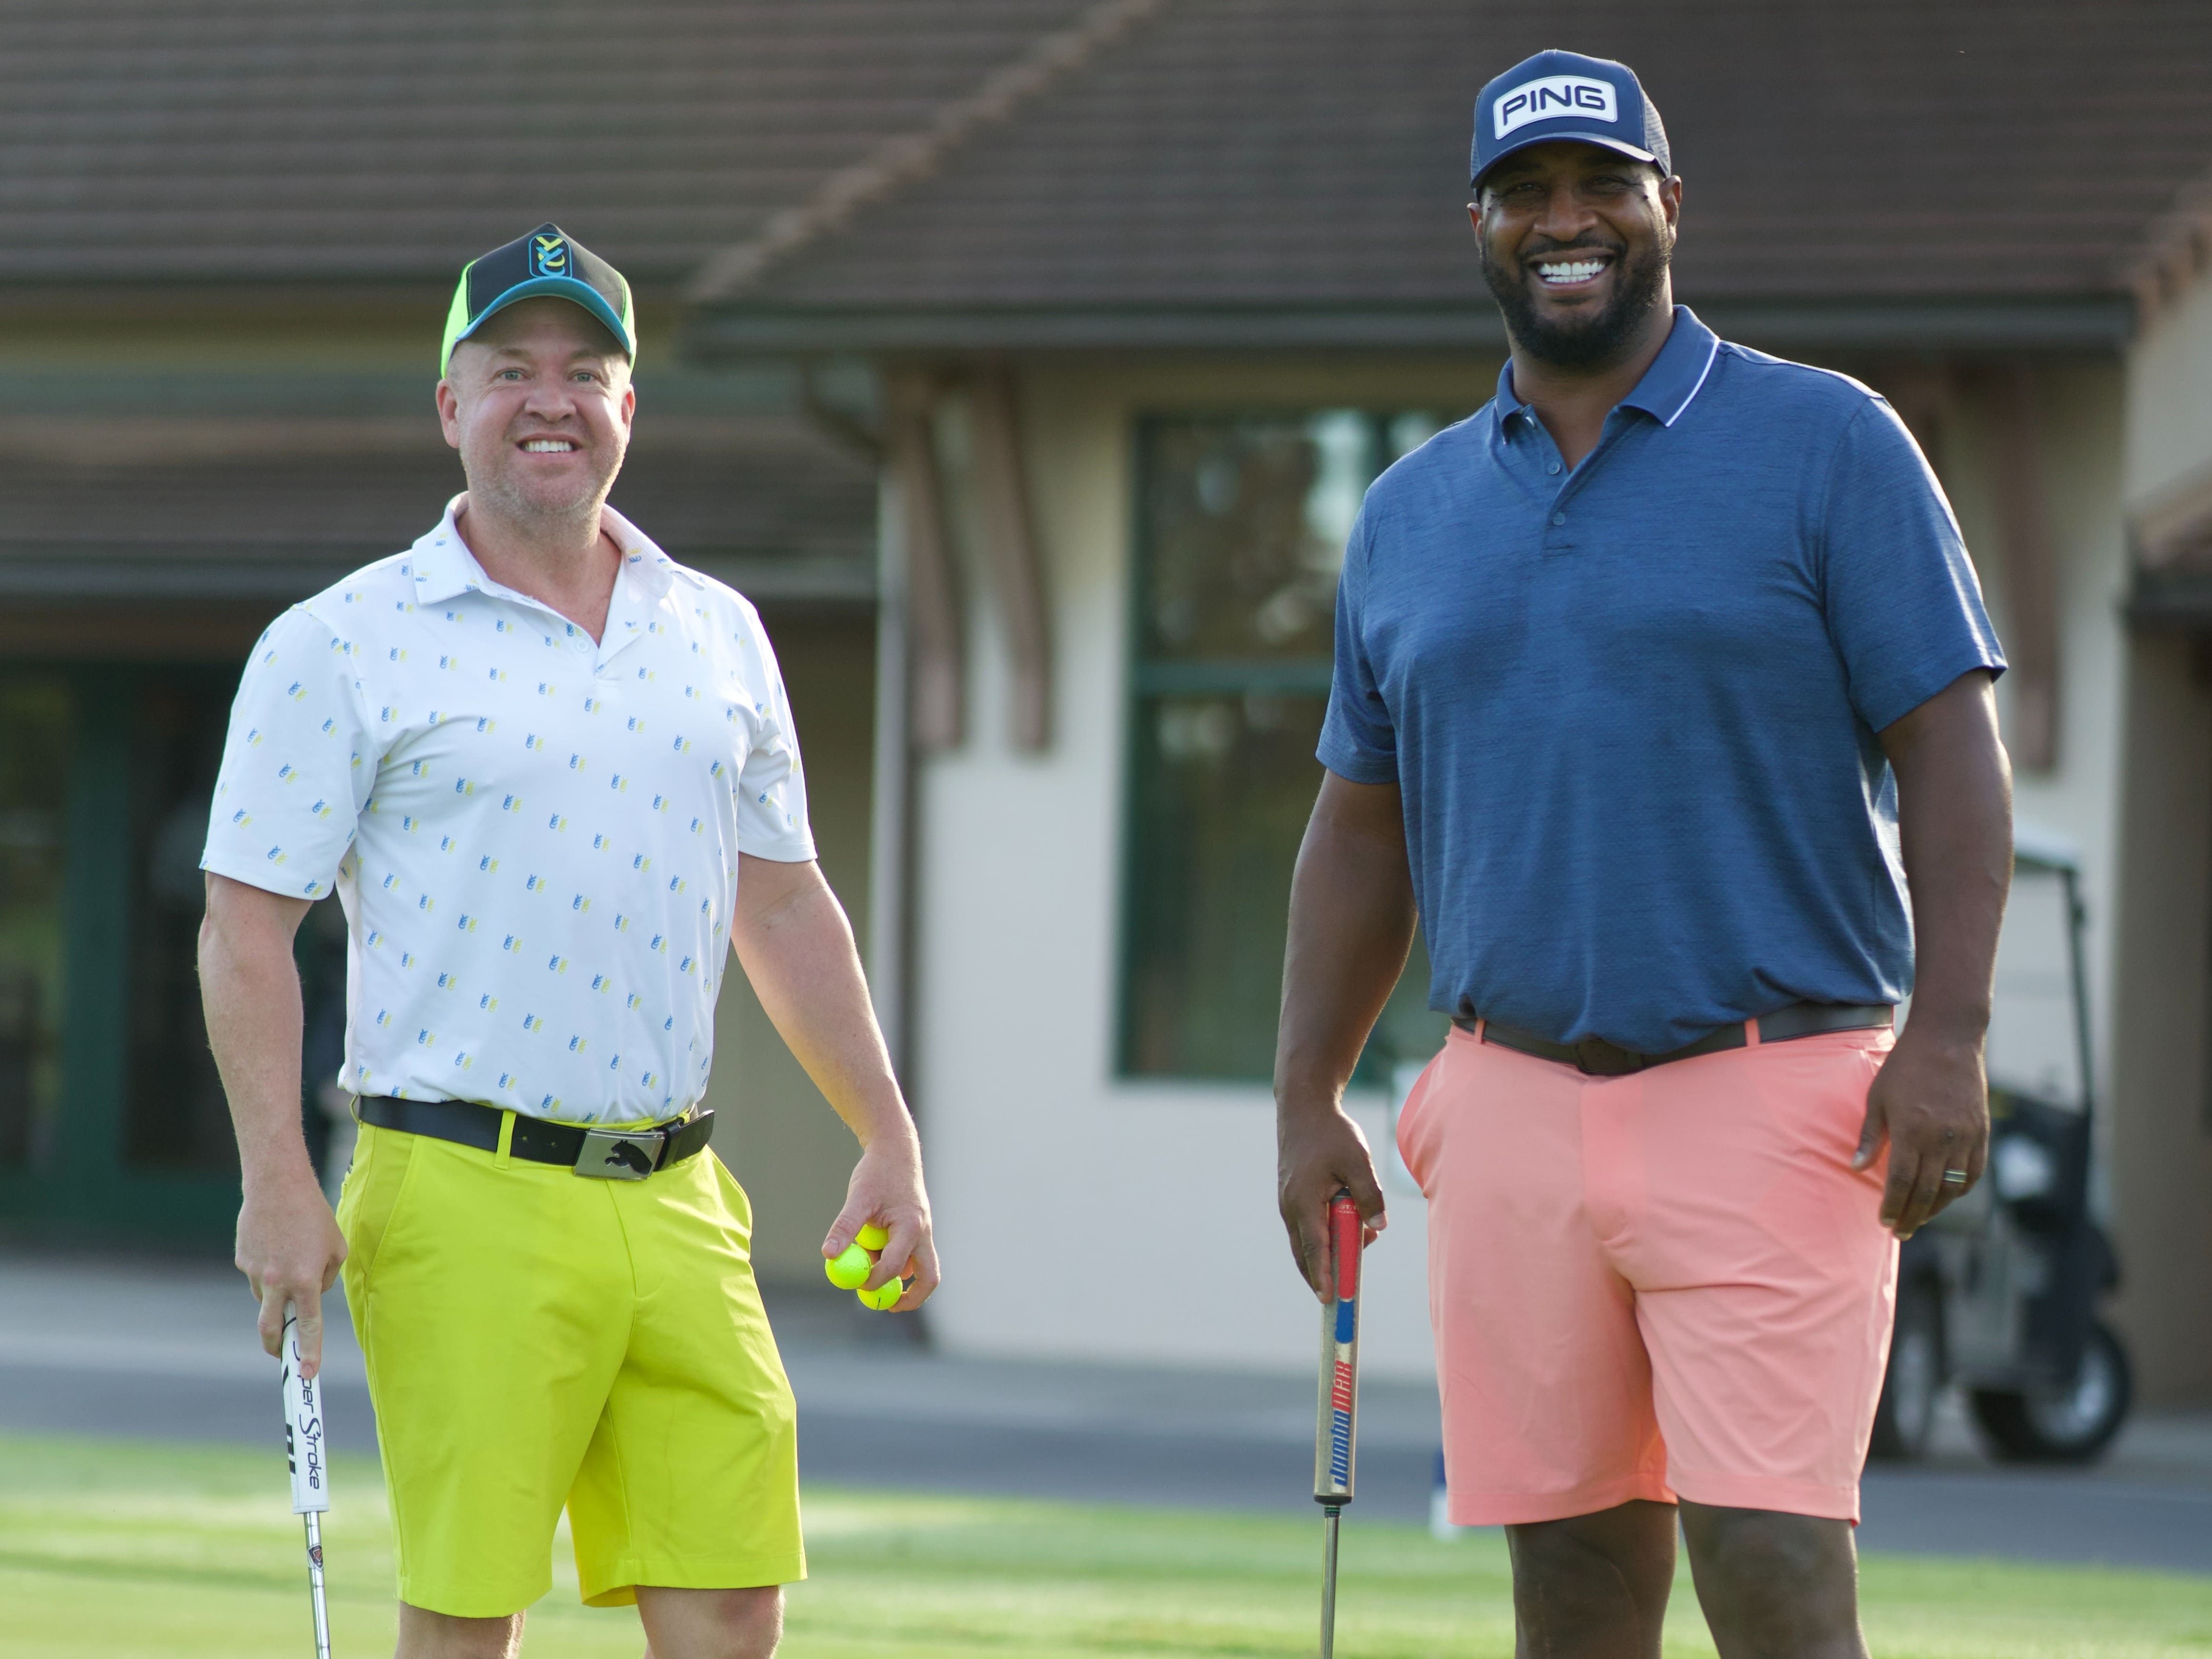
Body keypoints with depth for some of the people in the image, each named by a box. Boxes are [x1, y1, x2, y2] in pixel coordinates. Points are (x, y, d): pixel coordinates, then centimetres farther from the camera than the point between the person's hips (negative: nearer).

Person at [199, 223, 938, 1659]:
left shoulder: (720, 635, 15)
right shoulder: (344, 645, 0)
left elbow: (784, 903, 22)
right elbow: (249, 922, -3)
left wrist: (888, 1136, 17)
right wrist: (277, 1180, -12)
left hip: (676, 1200, 5)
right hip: (465, 1201, -4)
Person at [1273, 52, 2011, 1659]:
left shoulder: (1827, 443, 1)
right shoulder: (1411, 512, 14)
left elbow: (1953, 753, -3)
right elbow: (1363, 830, 19)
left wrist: (1948, 1031, -15)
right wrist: (1305, 1100, 11)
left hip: (1766, 1095, -4)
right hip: (1515, 1105, 4)